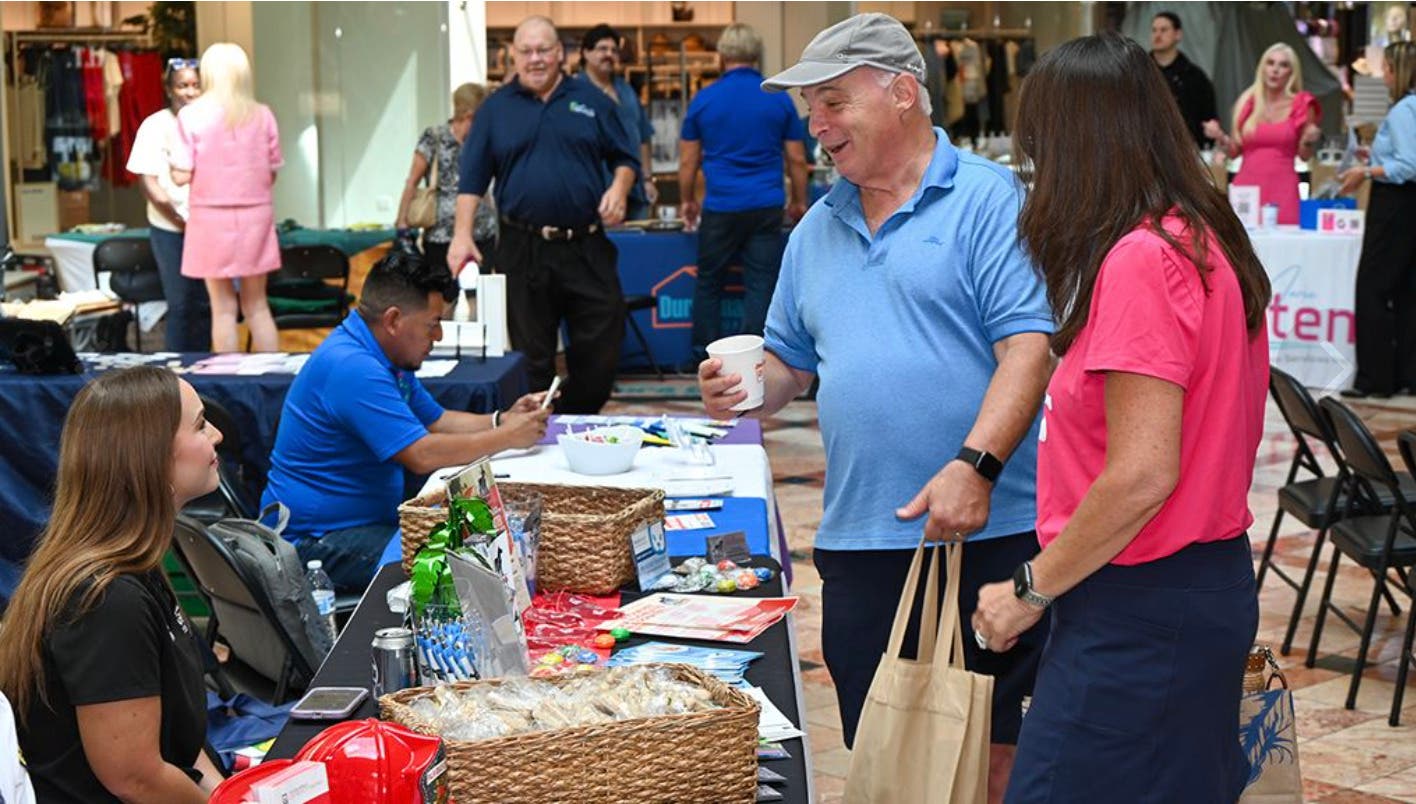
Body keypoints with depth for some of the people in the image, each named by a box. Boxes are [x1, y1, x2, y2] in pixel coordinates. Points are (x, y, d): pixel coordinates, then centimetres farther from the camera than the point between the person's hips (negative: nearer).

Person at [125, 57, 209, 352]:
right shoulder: (155, 126, -2)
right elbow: (149, 181, -5)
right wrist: (177, 215, -13)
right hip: (170, 229, -2)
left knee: (205, 303, 8)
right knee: (180, 305, -1)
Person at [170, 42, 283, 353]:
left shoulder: (191, 116, -8)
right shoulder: (262, 115, -1)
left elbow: (181, 175, -9)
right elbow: (272, 173, 5)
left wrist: (172, 162, 12)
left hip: (211, 216, -2)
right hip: (255, 214, 2)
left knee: (223, 307, 5)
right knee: (257, 305, 12)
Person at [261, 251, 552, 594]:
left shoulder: (387, 359, 12)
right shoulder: (352, 367, -23)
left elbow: (437, 421, 21)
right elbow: (422, 455, -26)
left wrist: (503, 420, 4)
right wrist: (507, 437, -16)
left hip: (370, 520, 11)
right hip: (316, 540, -11)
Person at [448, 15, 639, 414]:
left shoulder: (590, 100, 9)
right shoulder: (496, 108, 7)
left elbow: (625, 158, 12)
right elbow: (472, 179, 4)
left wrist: (619, 187, -9)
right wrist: (462, 235, -7)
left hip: (587, 247, 1)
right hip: (523, 250, -1)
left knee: (602, 348, 1)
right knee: (531, 356, 5)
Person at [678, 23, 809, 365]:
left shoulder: (704, 100, 0)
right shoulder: (779, 100, 1)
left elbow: (688, 161, 6)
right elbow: (797, 160, 5)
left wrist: (687, 201, 21)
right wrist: (799, 202, 19)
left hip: (720, 208, 0)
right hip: (767, 207, 0)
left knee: (708, 284, 13)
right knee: (761, 286, 2)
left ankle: (705, 357, 19)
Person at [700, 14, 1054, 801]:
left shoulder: (987, 199, -5)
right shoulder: (819, 227, 15)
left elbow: (1030, 344, -13)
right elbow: (792, 361, 20)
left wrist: (975, 467, -25)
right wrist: (747, 394, -2)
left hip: (988, 531, -5)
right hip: (859, 538, 5)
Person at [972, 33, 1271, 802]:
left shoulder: (1140, 261, -19)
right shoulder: (1208, 242, 9)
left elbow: (1141, 476, -23)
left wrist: (1031, 591, -12)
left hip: (1144, 610, -9)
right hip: (1211, 585, 9)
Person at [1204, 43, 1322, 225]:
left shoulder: (1301, 106, 5)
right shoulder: (1247, 101, 8)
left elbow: (1304, 155, 11)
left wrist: (1309, 140, -9)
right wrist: (1220, 137, -4)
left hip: (1282, 188, -1)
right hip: (1246, 186, 1)